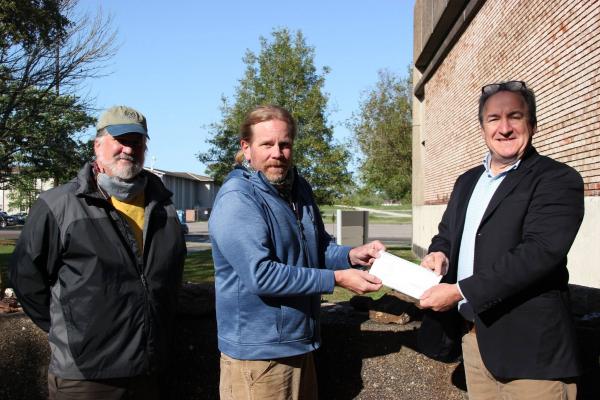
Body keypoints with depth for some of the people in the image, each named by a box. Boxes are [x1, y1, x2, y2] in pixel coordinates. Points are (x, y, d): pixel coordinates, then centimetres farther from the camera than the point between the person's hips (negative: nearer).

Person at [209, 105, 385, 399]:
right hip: (258, 352, -8)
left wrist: (351, 256, -7)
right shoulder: (236, 199, -20)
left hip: (300, 343, 8)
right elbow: (260, 275, -27)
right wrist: (337, 279, -23)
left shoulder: (299, 188, 8)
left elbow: (319, 247, 15)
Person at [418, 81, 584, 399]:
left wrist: (461, 291, -23)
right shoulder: (467, 181, 14)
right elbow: (447, 232, 21)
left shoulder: (558, 180, -9)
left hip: (529, 345, -6)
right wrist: (439, 253, -4)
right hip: (472, 334, 6)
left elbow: (540, 251, -21)